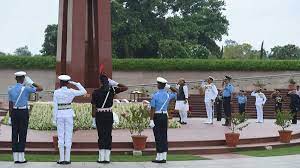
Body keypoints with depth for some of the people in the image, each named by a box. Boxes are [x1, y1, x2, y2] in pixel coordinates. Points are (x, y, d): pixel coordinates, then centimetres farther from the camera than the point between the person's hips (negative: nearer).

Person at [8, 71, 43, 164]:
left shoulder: (11, 89, 3)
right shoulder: (26, 89, -11)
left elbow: (10, 104, 3)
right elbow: (40, 88, -6)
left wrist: (10, 116, 7)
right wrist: (31, 82, -1)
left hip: (14, 112, 4)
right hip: (23, 112, -4)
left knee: (14, 134, 7)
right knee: (22, 134, 0)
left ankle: (15, 157, 8)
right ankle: (21, 158, 1)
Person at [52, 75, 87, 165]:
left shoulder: (56, 92, -5)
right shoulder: (71, 92, -5)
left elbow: (55, 106, -5)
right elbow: (84, 92, 4)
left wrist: (54, 119, 0)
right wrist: (75, 83, 5)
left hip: (60, 114, 0)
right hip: (69, 114, 0)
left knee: (61, 136, 5)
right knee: (68, 136, 4)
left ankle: (61, 159, 4)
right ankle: (67, 159, 4)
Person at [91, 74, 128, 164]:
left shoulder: (96, 92, -6)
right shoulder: (112, 90, -3)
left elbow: (94, 107, -6)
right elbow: (125, 87, 4)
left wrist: (93, 118, 0)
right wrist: (115, 83, 0)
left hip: (99, 115, -1)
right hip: (109, 115, 1)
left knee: (101, 135, 5)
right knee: (108, 135, 6)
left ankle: (101, 157, 4)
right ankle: (107, 157, 6)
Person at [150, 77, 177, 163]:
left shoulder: (155, 95, -11)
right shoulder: (168, 95, 4)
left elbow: (152, 109, -15)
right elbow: (176, 92, 26)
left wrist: (151, 120, -15)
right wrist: (169, 87, 13)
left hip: (157, 116, -5)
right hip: (165, 116, 5)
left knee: (158, 137, -1)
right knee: (164, 137, 9)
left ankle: (159, 158, 1)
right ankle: (164, 157, 12)